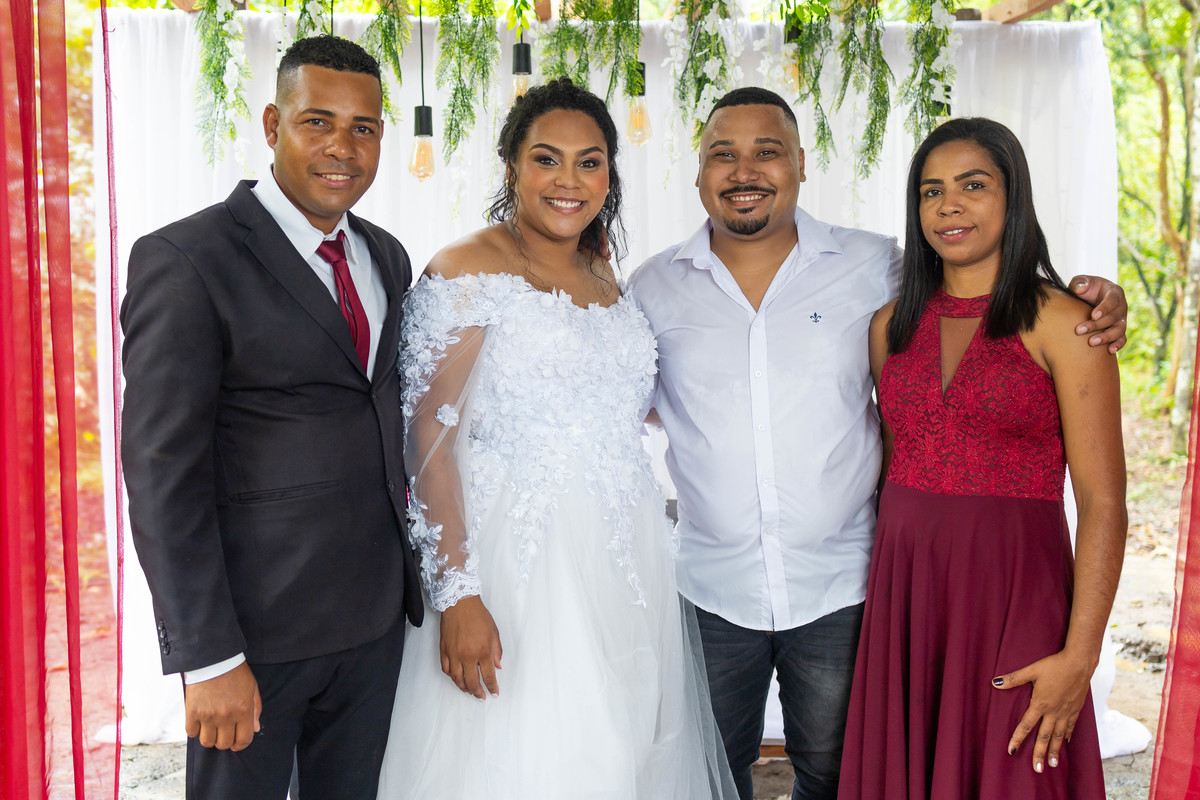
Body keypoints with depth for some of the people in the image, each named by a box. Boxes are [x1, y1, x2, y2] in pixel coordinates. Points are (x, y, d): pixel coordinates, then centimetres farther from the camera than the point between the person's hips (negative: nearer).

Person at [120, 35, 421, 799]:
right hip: (255, 623, -6)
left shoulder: (388, 257, 9)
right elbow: (163, 471, -15)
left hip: (376, 614, 6)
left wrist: (410, 565, 9)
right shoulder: (184, 259, -12)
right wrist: (209, 656, -17)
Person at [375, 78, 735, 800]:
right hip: (519, 558, -6)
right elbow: (430, 437, -14)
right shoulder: (470, 270, -9)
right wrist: (456, 593, -19)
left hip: (624, 554, 7)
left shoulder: (604, 275, 12)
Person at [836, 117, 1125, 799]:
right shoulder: (893, 325, 9)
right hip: (902, 594, 4)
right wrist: (879, 604, 9)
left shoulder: (1061, 322, -5)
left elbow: (1103, 501, -9)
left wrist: (1080, 654, -16)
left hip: (1012, 596, -4)